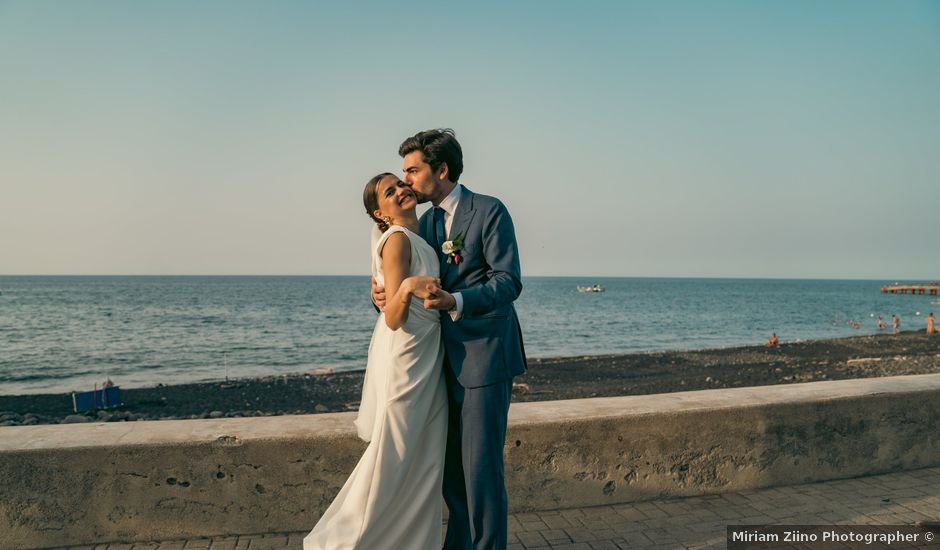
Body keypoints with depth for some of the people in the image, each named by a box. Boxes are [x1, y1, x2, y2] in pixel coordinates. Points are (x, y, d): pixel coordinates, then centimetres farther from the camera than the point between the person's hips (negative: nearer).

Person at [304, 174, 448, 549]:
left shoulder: (418, 239, 12)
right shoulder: (398, 239, -14)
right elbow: (393, 319, -24)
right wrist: (407, 288, -37)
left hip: (427, 363, 9)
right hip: (405, 361, -9)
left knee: (424, 461, 13)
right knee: (391, 460, 1)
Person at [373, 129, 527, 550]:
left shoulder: (490, 212, -9)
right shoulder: (426, 222, 14)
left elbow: (508, 282, -16)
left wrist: (455, 302, -32)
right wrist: (383, 293, -7)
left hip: (484, 357, -7)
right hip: (447, 358, 8)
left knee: (481, 464, -3)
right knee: (450, 463, 16)